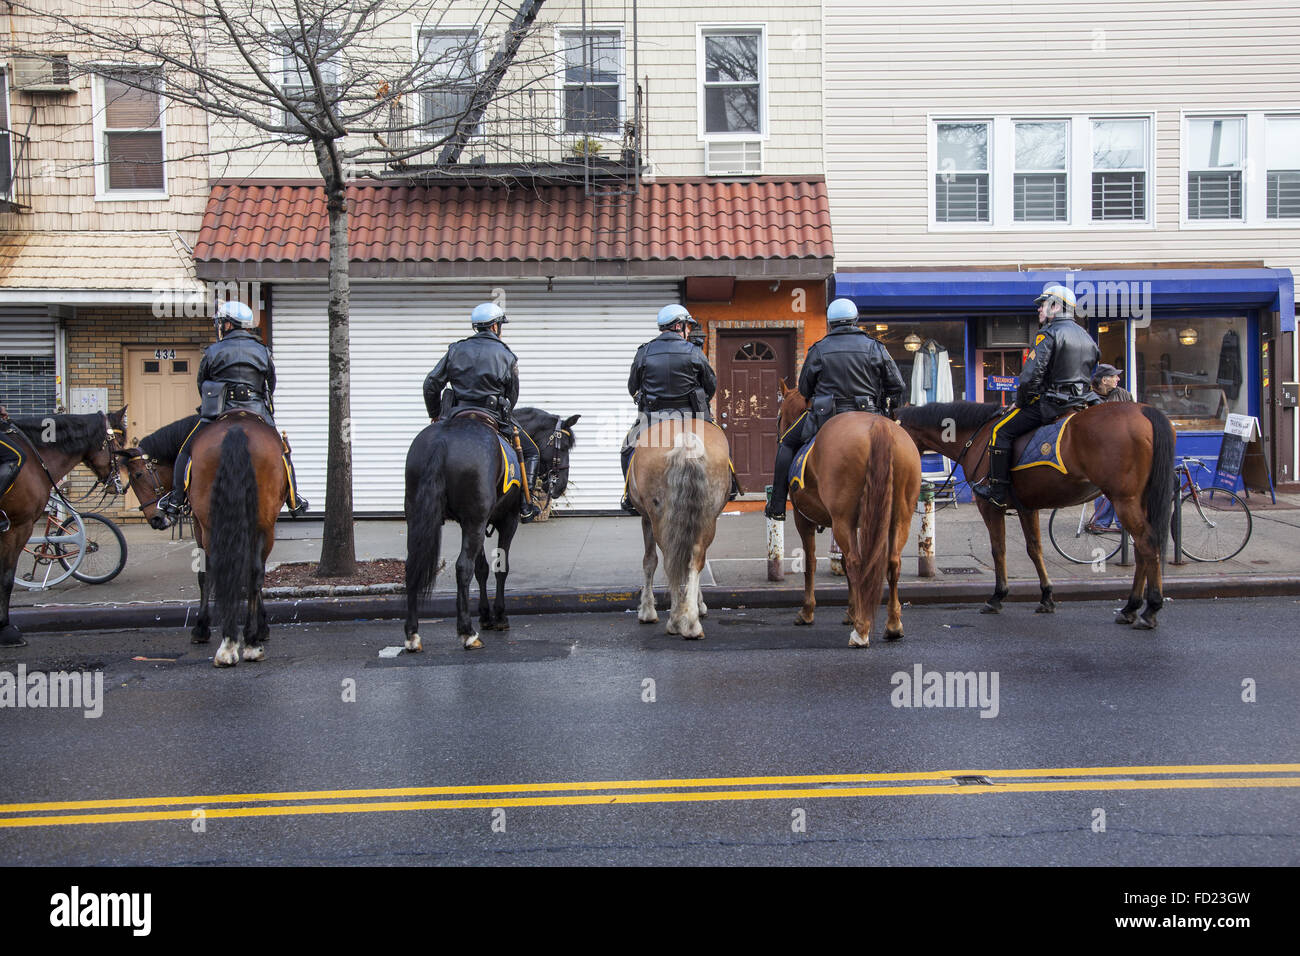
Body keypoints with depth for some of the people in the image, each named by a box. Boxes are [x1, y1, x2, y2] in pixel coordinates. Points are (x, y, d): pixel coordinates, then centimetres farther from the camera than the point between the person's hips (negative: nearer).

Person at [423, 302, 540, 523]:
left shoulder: (456, 350, 7)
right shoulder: (506, 357, 0)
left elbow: (431, 384, 6)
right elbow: (512, 397, 6)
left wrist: (435, 415, 19)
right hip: (492, 418, -3)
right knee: (530, 452, 14)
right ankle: (525, 506, 5)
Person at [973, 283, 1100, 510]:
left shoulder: (1048, 334, -11)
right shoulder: (1086, 336, 16)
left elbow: (1030, 376, -18)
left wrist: (1020, 403, -4)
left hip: (1050, 403, -9)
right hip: (1082, 401, 9)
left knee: (1001, 431, -3)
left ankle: (997, 493, -4)